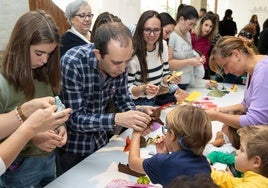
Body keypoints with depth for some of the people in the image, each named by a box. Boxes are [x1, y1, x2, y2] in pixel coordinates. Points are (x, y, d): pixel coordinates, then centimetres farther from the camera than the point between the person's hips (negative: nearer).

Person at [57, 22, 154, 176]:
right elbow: (75, 119, -27)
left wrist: (137, 111, -23)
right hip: (71, 145, -5)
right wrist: (116, 119, -39)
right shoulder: (72, 63, -29)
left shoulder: (119, 63, -12)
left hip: (99, 140, 5)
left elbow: (123, 100, -1)